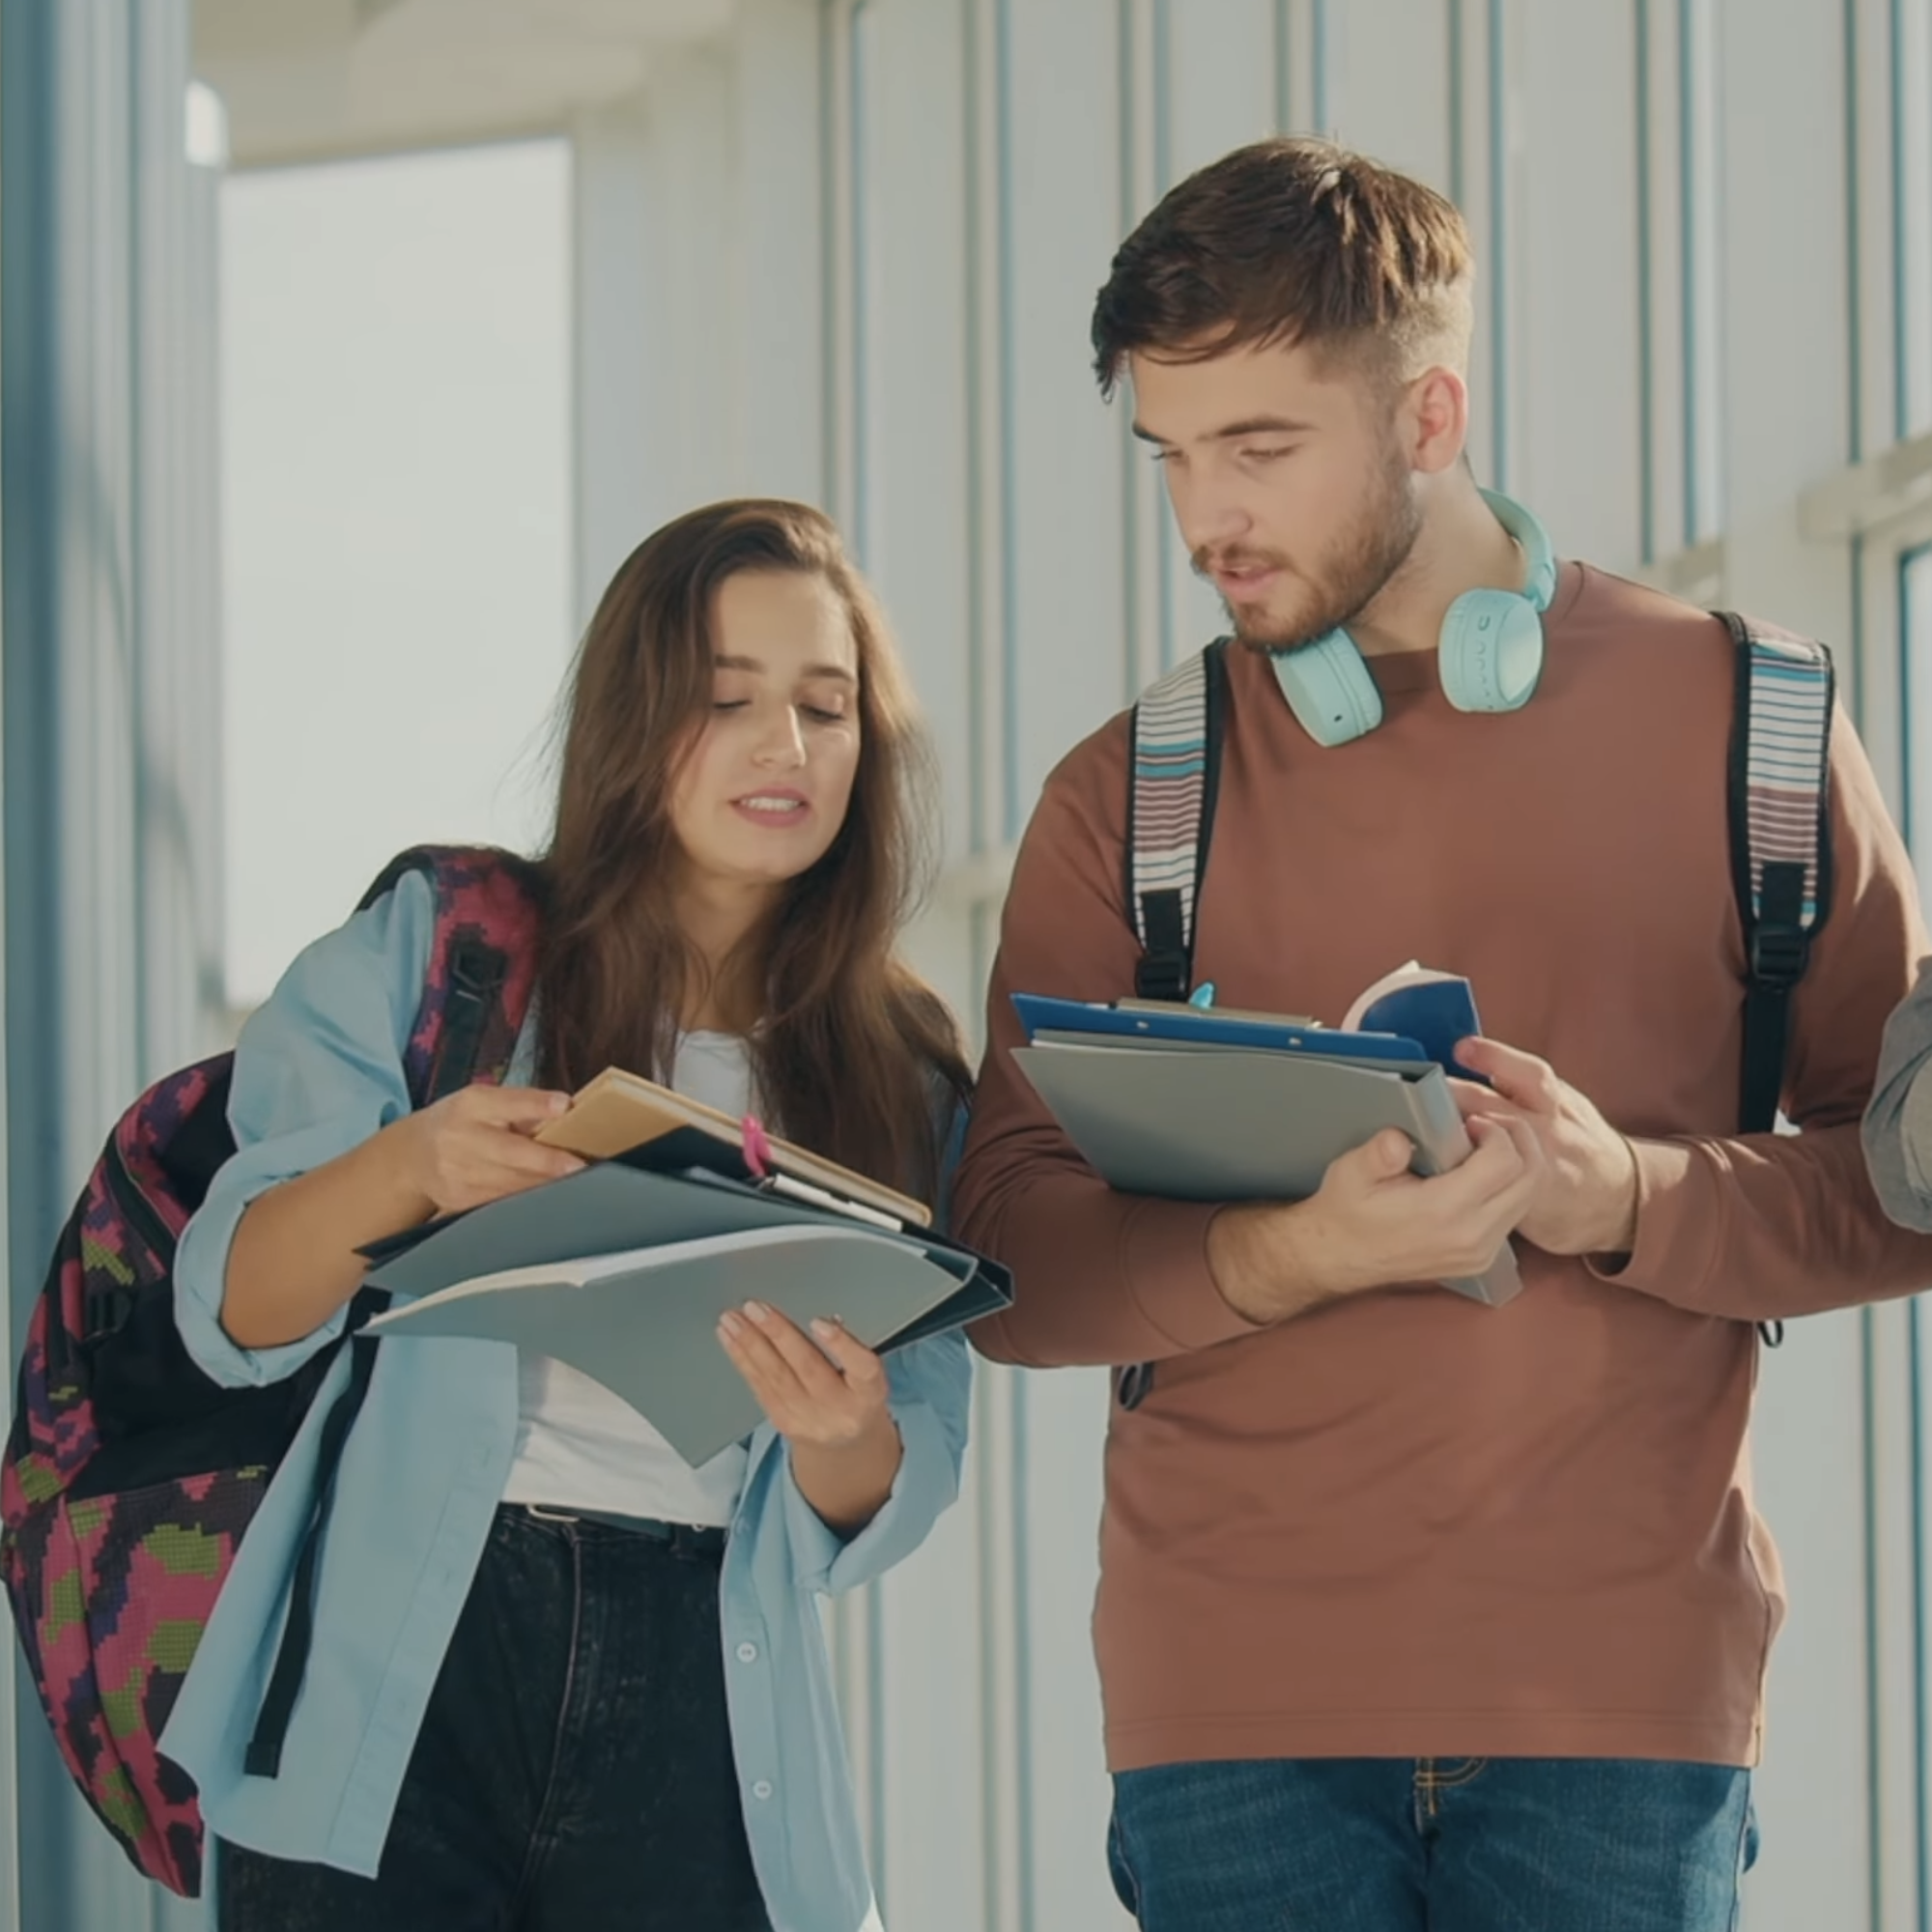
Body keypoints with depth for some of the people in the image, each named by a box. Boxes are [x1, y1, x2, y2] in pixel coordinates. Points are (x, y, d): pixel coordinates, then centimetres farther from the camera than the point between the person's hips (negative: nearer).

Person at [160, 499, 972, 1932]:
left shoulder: (903, 1075, 6)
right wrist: (405, 1169, -24)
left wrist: (841, 1432, -20)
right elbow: (231, 1313, -4)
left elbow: (876, 1514, 4)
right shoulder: (429, 951, 1)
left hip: (695, 1715, 2)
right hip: (386, 1697, -2)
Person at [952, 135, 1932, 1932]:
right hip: (1238, 1694, 1)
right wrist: (1297, 1254, -17)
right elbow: (1009, 1262, 2)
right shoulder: (1126, 796, 8)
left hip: (1620, 1670, -1)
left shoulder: (1738, 722, 5)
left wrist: (1628, 1197, -13)